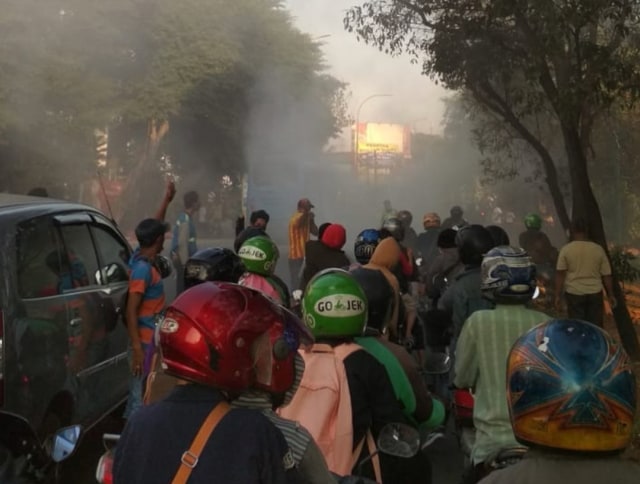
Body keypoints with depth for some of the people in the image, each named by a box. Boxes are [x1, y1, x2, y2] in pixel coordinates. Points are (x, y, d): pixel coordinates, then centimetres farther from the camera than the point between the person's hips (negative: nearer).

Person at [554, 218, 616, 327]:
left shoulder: (566, 249, -6)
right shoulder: (598, 249, 0)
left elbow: (560, 274, -9)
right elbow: (606, 275, 3)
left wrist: (558, 295, -5)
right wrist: (610, 295, 10)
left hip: (574, 294, -1)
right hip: (595, 293, 2)